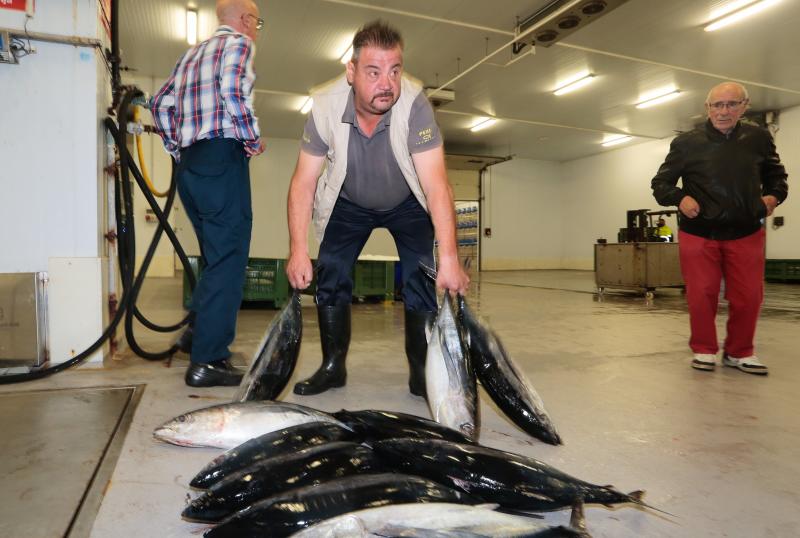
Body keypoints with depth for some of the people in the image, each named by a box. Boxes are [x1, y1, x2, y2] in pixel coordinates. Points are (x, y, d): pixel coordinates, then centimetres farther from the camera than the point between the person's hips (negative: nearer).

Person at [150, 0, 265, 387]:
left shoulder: (191, 54, 26)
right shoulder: (239, 43, 2)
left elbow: (160, 103, 22)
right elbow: (232, 90, -17)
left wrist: (177, 148, 21)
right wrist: (253, 139, -7)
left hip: (189, 163, 9)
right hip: (222, 157, -8)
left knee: (216, 256, 19)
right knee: (228, 260, -8)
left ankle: (199, 332, 23)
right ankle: (207, 361, -8)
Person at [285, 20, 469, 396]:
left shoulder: (414, 104, -32)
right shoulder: (325, 106, -26)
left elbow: (436, 183, -38)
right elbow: (304, 182, -22)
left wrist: (449, 259, -45)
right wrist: (298, 250, -30)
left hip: (407, 203, -1)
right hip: (349, 203, 2)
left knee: (422, 276, -16)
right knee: (330, 272, -8)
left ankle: (421, 370, -1)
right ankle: (333, 366, 7)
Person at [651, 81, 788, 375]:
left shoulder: (759, 138, 3)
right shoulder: (687, 143, -3)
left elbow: (776, 175, 18)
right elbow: (660, 183, 3)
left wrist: (773, 196, -2)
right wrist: (679, 198, -16)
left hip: (746, 233, 2)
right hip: (698, 233, -2)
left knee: (748, 296, 5)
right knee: (701, 295, 1)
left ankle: (739, 351, 24)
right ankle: (704, 349, 20)